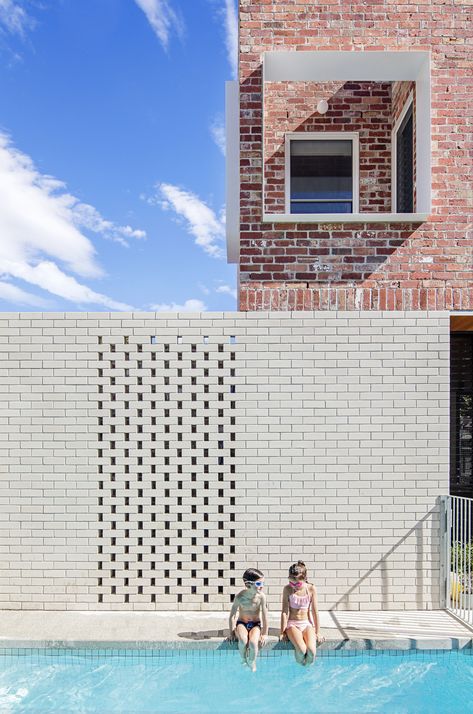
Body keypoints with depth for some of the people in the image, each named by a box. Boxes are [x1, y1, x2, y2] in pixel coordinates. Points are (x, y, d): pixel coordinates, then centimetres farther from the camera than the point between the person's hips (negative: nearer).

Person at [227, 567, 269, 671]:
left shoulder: (261, 596, -17)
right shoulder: (240, 597, -19)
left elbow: (265, 615, -10)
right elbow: (232, 616, -8)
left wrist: (264, 634, -6)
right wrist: (231, 632, -5)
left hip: (255, 624, 1)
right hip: (242, 623, 0)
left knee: (253, 642, -29)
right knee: (243, 640, -32)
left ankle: (252, 664, 1)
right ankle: (243, 661, -2)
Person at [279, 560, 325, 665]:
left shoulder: (311, 589, -3)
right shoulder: (287, 589, -5)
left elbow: (315, 611, 2)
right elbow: (284, 611, -4)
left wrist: (318, 632, 3)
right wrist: (282, 632, -5)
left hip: (307, 624, 1)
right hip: (292, 624, -1)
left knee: (311, 650, -30)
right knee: (301, 649, -32)